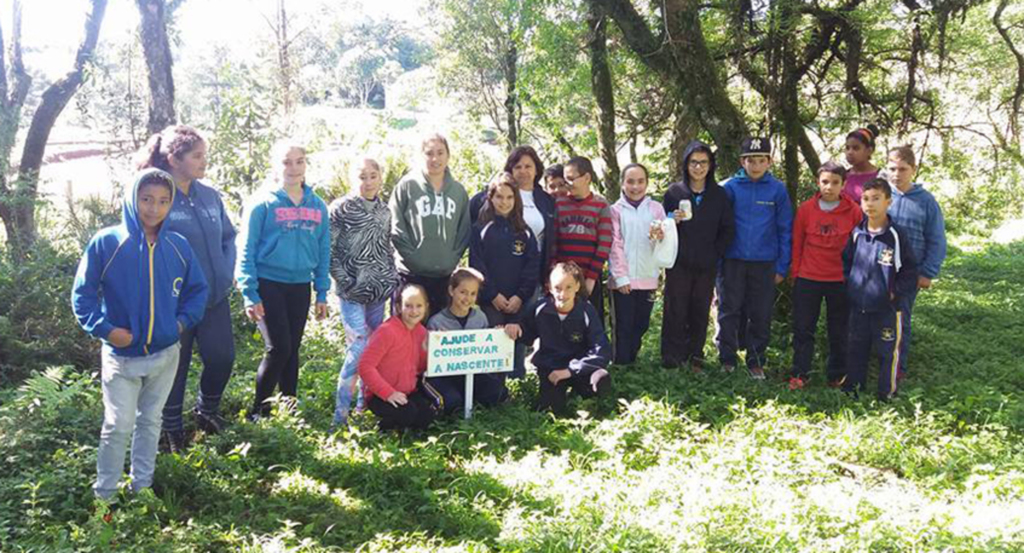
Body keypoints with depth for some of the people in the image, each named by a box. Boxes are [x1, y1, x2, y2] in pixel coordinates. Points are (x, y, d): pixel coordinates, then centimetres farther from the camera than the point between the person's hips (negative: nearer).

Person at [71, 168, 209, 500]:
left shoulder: (178, 246, -3)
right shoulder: (107, 242, -12)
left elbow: (198, 289, 9)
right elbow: (83, 293, -6)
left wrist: (183, 321, -5)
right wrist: (104, 328, -16)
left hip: (166, 354, 3)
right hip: (121, 356, -3)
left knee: (150, 421, 17)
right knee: (119, 425, -1)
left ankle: (143, 485, 32)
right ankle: (105, 493, 16)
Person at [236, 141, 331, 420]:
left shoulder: (317, 206, 6)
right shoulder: (263, 203, -6)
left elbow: (323, 252, 10)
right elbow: (247, 251, -6)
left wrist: (322, 293, 7)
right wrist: (250, 294, -11)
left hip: (300, 287, 4)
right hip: (269, 285, -4)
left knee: (292, 349, 11)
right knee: (278, 348, -9)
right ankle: (259, 409, 8)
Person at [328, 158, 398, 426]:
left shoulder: (384, 210, 10)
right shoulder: (341, 208, -6)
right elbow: (329, 249, -8)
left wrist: (392, 278, 9)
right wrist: (345, 281, -12)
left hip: (379, 291, 6)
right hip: (352, 292, -6)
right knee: (359, 347, -15)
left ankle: (366, 400, 25)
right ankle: (341, 412, -9)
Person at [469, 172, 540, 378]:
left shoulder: (525, 232, 11)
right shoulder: (480, 229, 4)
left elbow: (533, 266, 5)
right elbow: (476, 265, -2)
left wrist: (521, 296, -7)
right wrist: (493, 295, -9)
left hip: (519, 302, 2)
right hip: (490, 302, -2)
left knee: (517, 349, 3)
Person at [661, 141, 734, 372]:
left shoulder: (719, 194, 6)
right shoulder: (674, 192, 2)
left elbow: (728, 229, 9)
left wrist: (715, 253, -1)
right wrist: (672, 220, -16)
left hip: (707, 266, 2)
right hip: (678, 264, -1)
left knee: (700, 312, 7)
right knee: (675, 311, -2)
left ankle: (695, 357, 17)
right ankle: (672, 359, 5)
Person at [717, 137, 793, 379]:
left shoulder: (777, 189, -1)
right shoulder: (731, 187, -2)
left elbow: (785, 230, 2)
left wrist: (782, 266, -1)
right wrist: (717, 260, -4)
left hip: (765, 263, 0)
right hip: (733, 261, 0)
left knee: (761, 316, 9)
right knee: (729, 313, 6)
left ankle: (756, 362, 22)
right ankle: (727, 360, 18)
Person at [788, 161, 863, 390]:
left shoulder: (854, 211, -5)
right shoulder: (806, 209, -2)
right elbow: (797, 243, 5)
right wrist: (795, 273, 5)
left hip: (840, 281, 0)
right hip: (807, 279, 1)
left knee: (839, 331, 10)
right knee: (803, 328, 4)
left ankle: (837, 375, 24)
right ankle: (800, 374, 14)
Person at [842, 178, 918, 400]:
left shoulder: (896, 235, -11)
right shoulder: (857, 233, 1)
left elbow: (909, 271, -6)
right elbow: (846, 263, 14)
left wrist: (897, 294, -11)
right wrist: (849, 286, 5)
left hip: (887, 308, -4)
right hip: (858, 305, 4)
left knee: (888, 350, 6)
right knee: (856, 348, 16)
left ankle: (887, 392, 19)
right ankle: (853, 386, 31)